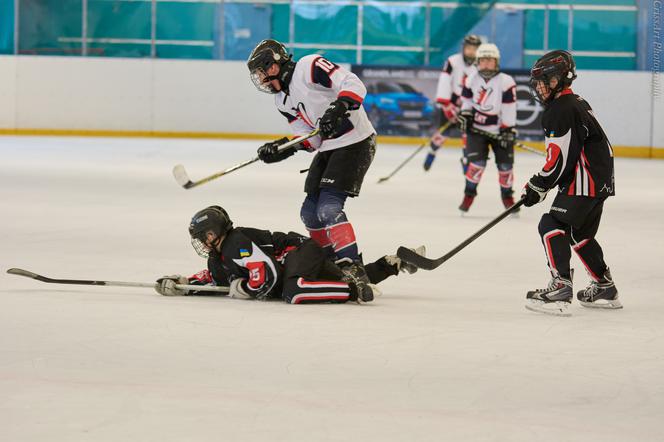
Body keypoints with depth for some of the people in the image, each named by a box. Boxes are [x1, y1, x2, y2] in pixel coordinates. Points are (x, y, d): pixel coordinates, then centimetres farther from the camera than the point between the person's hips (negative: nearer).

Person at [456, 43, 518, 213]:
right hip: (477, 128, 1)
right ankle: (469, 194, 0)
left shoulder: (506, 82, -16)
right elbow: (466, 99, 14)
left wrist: (508, 131, -16)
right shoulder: (471, 80, -3)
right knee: (477, 160, -14)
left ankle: (507, 195, 23)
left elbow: (509, 109, -15)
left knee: (505, 164, 2)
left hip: (500, 130, -1)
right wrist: (464, 114, -2)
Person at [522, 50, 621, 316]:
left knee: (552, 227, -13)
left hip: (584, 184, -11)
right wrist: (540, 184, 21)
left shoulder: (562, 110, -15)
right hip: (600, 182, 11)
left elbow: (560, 158, -19)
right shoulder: (577, 104, 19)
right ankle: (605, 289, 28)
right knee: (581, 234, 22)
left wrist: (538, 186, -9)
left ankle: (560, 287, -23)